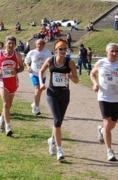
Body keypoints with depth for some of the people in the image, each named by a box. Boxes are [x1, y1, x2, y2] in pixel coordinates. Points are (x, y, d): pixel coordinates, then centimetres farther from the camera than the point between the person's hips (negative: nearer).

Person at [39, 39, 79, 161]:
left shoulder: (70, 63, -4)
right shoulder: (50, 61, -2)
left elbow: (76, 81, -2)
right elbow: (41, 71, 16)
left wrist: (70, 76, -24)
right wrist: (41, 83, 1)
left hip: (64, 94, 2)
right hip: (52, 93, -1)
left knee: (59, 121, 14)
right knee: (57, 120, -16)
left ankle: (52, 140, 44)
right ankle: (59, 150, -14)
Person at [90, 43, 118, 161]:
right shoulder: (100, 63, -1)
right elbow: (92, 74, 16)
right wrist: (95, 83, -3)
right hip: (104, 97, -2)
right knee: (107, 123, -13)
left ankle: (101, 130, 50)